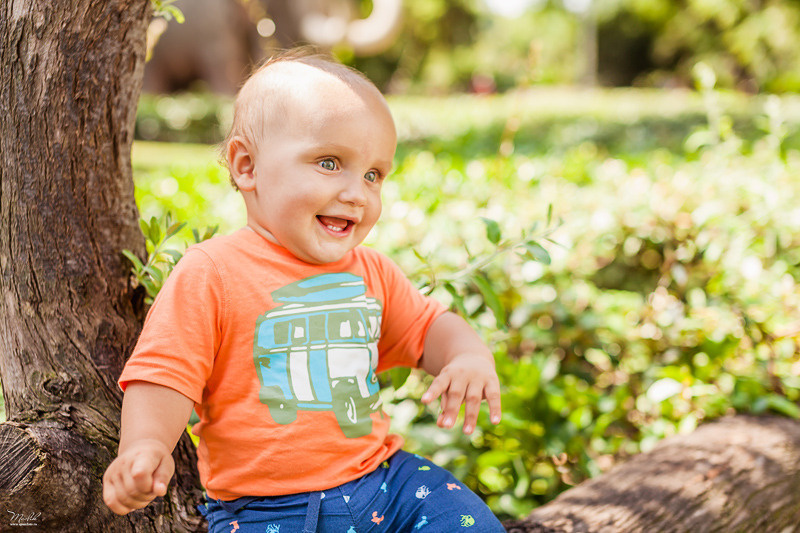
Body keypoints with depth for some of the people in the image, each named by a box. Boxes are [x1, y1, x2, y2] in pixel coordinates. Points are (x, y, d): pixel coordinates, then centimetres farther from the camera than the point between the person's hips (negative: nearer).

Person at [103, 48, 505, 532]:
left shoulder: (370, 272, 9)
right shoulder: (210, 275, -9)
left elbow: (428, 327, 20)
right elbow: (164, 374, -11)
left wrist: (470, 354, -3)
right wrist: (146, 445, -30)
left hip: (382, 479, 5)